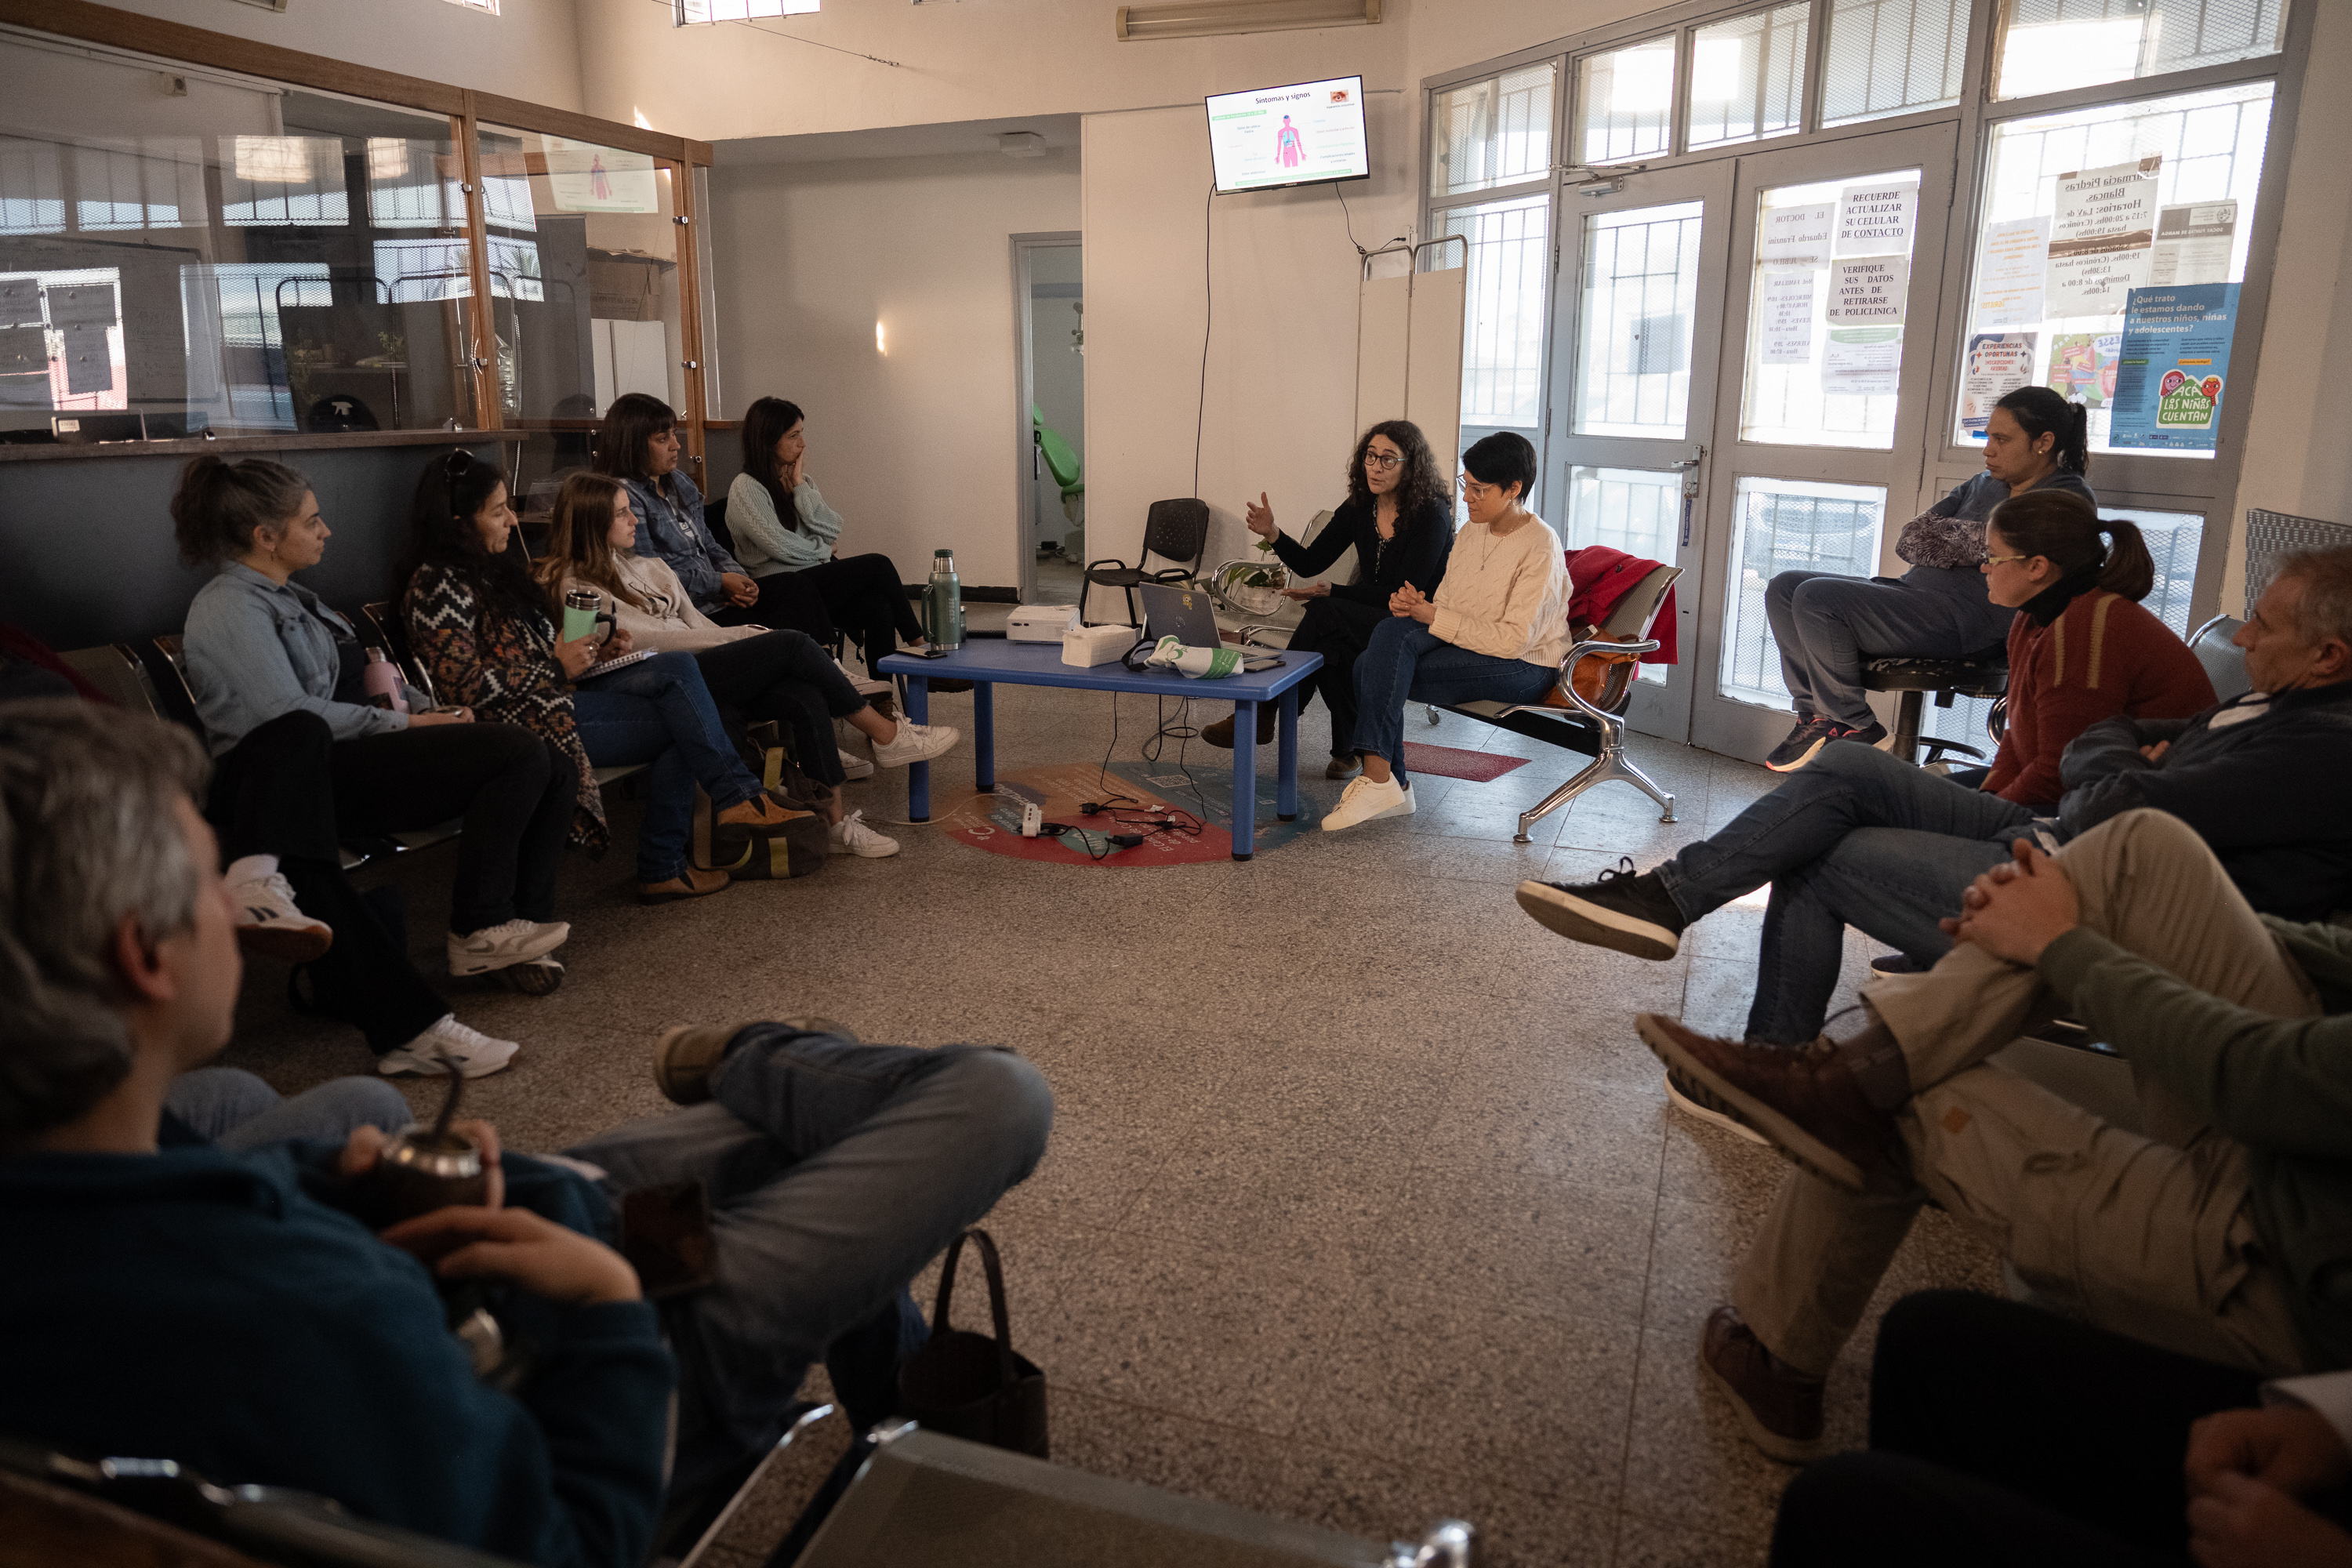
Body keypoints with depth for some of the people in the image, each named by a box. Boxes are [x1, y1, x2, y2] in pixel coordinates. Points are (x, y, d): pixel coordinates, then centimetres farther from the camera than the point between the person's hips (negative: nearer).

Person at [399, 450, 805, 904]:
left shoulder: (492, 568, 20)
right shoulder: (436, 586, -11)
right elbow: (468, 684, -20)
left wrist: (592, 653, 8)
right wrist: (557, 668, -13)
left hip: (557, 695, 9)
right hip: (524, 721, -9)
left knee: (676, 667, -13)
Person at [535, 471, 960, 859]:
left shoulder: (645, 567, 24)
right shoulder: (575, 585, -1)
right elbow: (639, 638, -11)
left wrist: (742, 636, 0)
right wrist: (737, 638, -11)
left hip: (699, 669, 8)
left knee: (806, 696, -21)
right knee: (792, 644, -21)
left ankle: (836, 822, -21)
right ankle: (886, 735, -9)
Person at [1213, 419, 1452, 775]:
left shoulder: (1432, 514, -13)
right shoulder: (1359, 507, 5)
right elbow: (1309, 564, 5)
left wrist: (1333, 592, -24)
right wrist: (1272, 534, -14)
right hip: (1367, 618, 5)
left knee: (1324, 613, -31)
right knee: (1330, 646, -32)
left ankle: (1264, 715, -23)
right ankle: (1347, 751, -18)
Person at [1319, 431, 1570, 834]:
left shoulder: (1540, 548, -14)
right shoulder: (1470, 533, 11)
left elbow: (1512, 641, -21)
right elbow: (1444, 604, 14)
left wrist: (1433, 616, -19)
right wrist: (1413, 605, -11)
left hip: (1524, 667, -8)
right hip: (1467, 647, 8)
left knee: (1380, 670, -25)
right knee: (1392, 631, -22)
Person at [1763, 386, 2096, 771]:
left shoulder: (2069, 498, -3)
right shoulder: (1983, 484, 22)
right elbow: (1908, 540, 12)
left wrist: (1941, 538, 1)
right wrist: (1961, 545, -6)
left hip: (1966, 619, -9)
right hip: (1916, 589, 10)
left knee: (1816, 598, -24)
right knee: (1784, 588, 0)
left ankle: (1855, 730, -12)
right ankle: (1816, 715, -2)